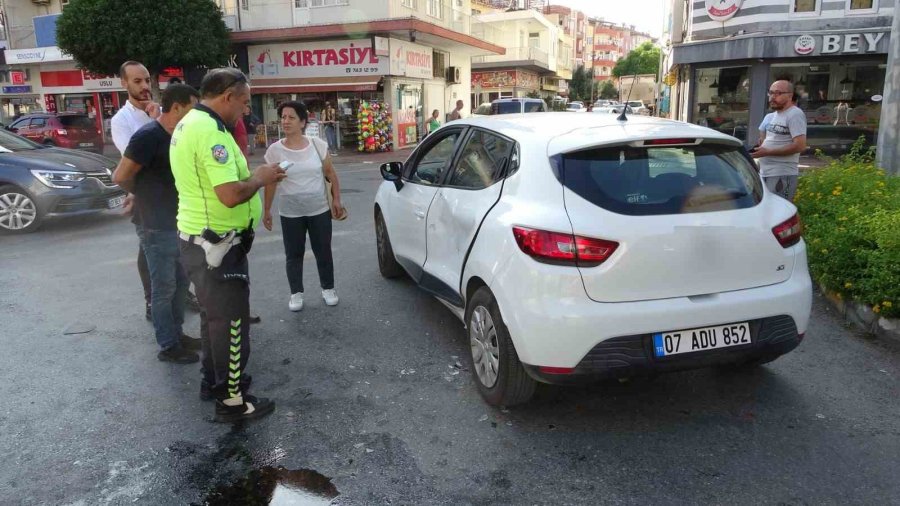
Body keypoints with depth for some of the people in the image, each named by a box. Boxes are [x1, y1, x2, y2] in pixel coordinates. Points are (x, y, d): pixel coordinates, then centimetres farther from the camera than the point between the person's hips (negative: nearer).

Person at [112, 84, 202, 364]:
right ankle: (168, 346, 14)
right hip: (158, 227, -9)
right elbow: (121, 176, -18)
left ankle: (177, 333, 31)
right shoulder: (149, 136, -19)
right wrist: (144, 195, -2)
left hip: (179, 223, 9)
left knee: (180, 282, 17)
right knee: (164, 287, 2)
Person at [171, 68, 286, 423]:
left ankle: (214, 379, 37)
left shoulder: (189, 124, 11)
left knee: (215, 314, 22)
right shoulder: (210, 130, -23)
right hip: (216, 244, -10)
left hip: (199, 238, 10)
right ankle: (231, 400, 13)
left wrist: (253, 175, 8)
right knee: (230, 321, 1)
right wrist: (260, 178, -12)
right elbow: (231, 194, -30)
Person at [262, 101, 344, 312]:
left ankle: (328, 288, 29)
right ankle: (296, 293, 24)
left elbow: (330, 173, 4)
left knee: (323, 252, 11)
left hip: (320, 211, 1)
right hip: (290, 214, 0)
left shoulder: (317, 145, -3)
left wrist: (336, 199, 1)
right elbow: (270, 182, -1)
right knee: (294, 255, 9)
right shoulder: (275, 150, -6)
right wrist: (266, 211, 0)